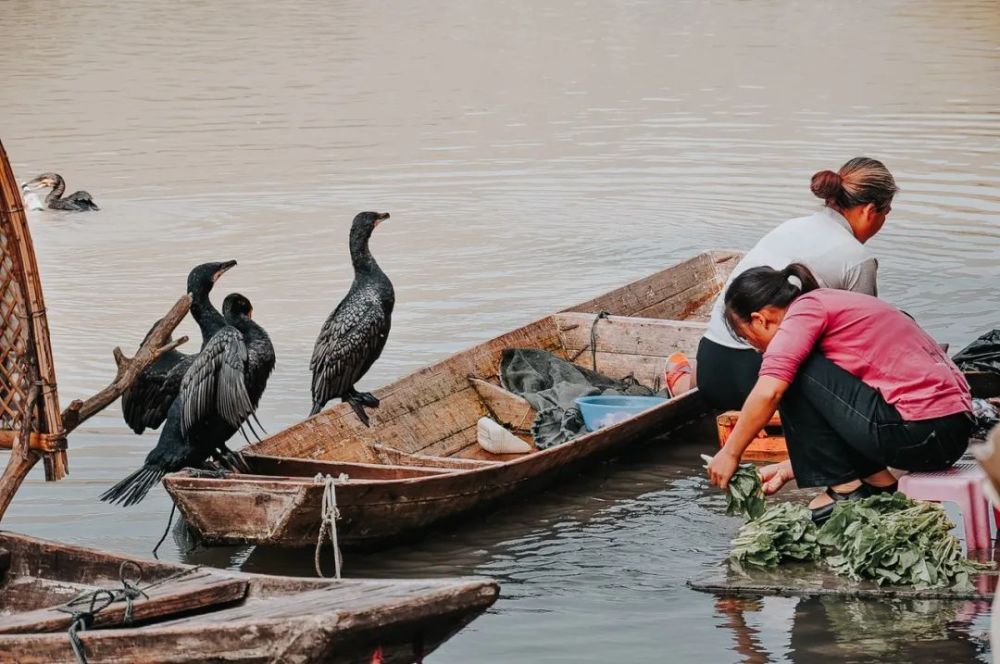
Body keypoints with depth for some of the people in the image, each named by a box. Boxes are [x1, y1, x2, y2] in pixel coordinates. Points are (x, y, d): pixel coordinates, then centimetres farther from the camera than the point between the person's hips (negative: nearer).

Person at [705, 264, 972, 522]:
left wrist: (730, 453, -4)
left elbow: (769, 392, -17)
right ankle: (876, 479, 13)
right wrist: (789, 468, 26)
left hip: (920, 431, -10)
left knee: (791, 375, -4)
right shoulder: (835, 304, 24)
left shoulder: (807, 307, -5)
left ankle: (845, 487, 1)